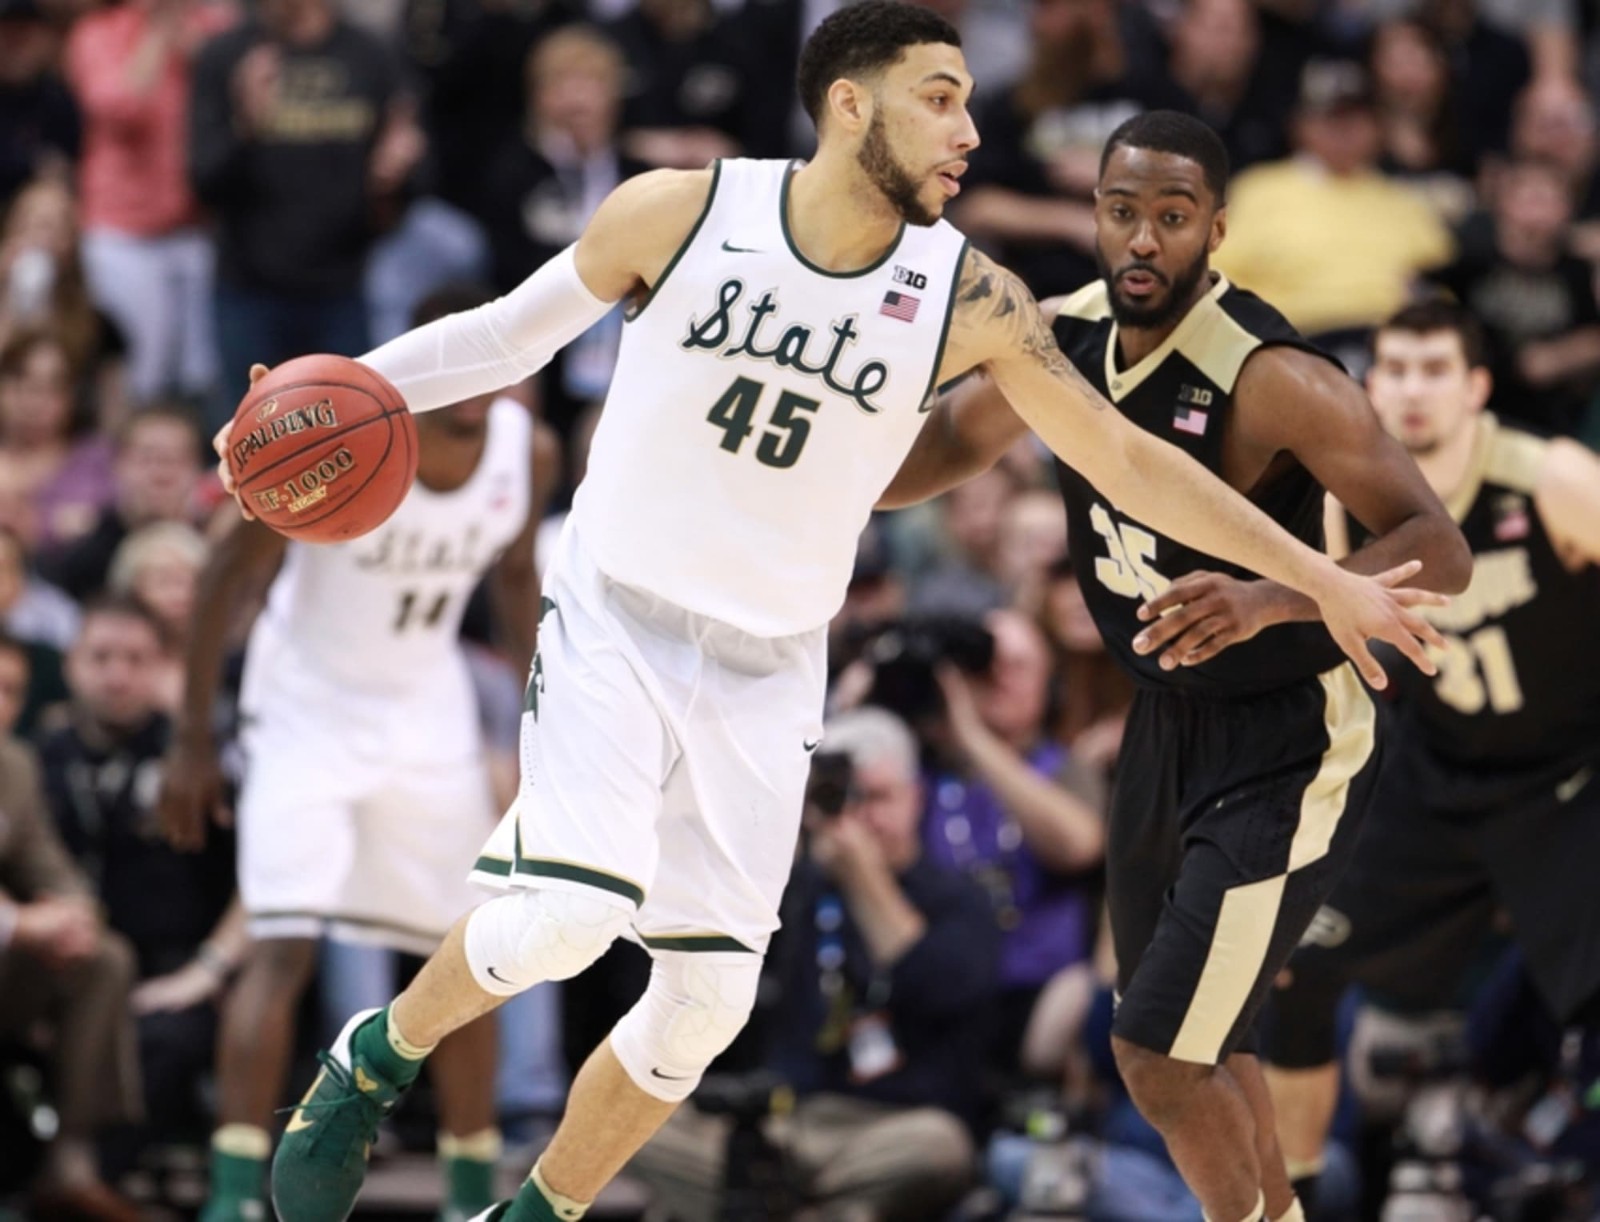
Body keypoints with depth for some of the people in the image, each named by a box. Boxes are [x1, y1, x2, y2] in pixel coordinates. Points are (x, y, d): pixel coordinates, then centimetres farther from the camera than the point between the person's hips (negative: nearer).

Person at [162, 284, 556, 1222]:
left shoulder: (529, 453, -9)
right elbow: (232, 573, -14)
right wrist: (194, 738, -13)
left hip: (430, 711, 5)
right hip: (311, 708, -5)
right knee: (285, 946, -17)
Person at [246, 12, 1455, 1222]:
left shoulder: (970, 301, -9)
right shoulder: (678, 213, -13)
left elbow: (1127, 459, -2)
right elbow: (513, 334, 2)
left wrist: (1323, 579, -3)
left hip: (765, 672, 3)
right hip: (616, 620, -3)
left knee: (708, 998, 0)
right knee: (574, 911, -24)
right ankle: (378, 1057, 4)